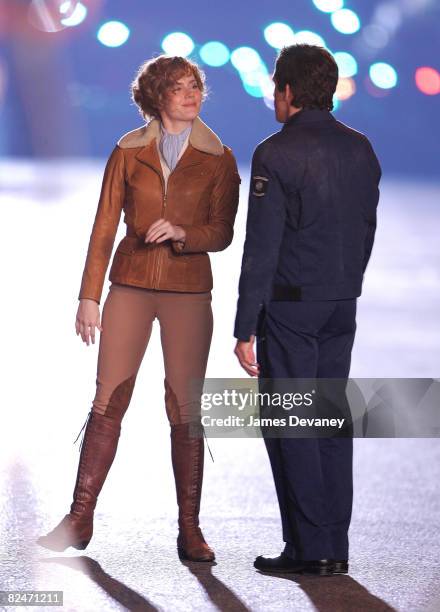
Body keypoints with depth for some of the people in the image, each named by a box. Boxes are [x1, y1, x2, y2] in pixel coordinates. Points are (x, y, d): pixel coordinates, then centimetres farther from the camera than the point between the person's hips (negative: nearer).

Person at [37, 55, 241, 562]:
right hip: (131, 286, 1)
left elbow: (222, 233, 0)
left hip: (189, 291, -1)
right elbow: (104, 228, 4)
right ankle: (80, 520, 2)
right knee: (107, 401, -3)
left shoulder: (218, 159, 3)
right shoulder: (128, 153, 5)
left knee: (185, 410, -1)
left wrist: (182, 233, -20)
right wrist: (89, 296, 0)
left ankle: (189, 530, 3)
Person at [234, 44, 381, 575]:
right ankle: (335, 547, 11)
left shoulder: (276, 154, -12)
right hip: (342, 304, 6)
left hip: (290, 306, -6)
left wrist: (245, 327, -12)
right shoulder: (360, 150, 7)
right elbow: (366, 232, 13)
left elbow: (261, 248, -15)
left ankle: (310, 547, -2)